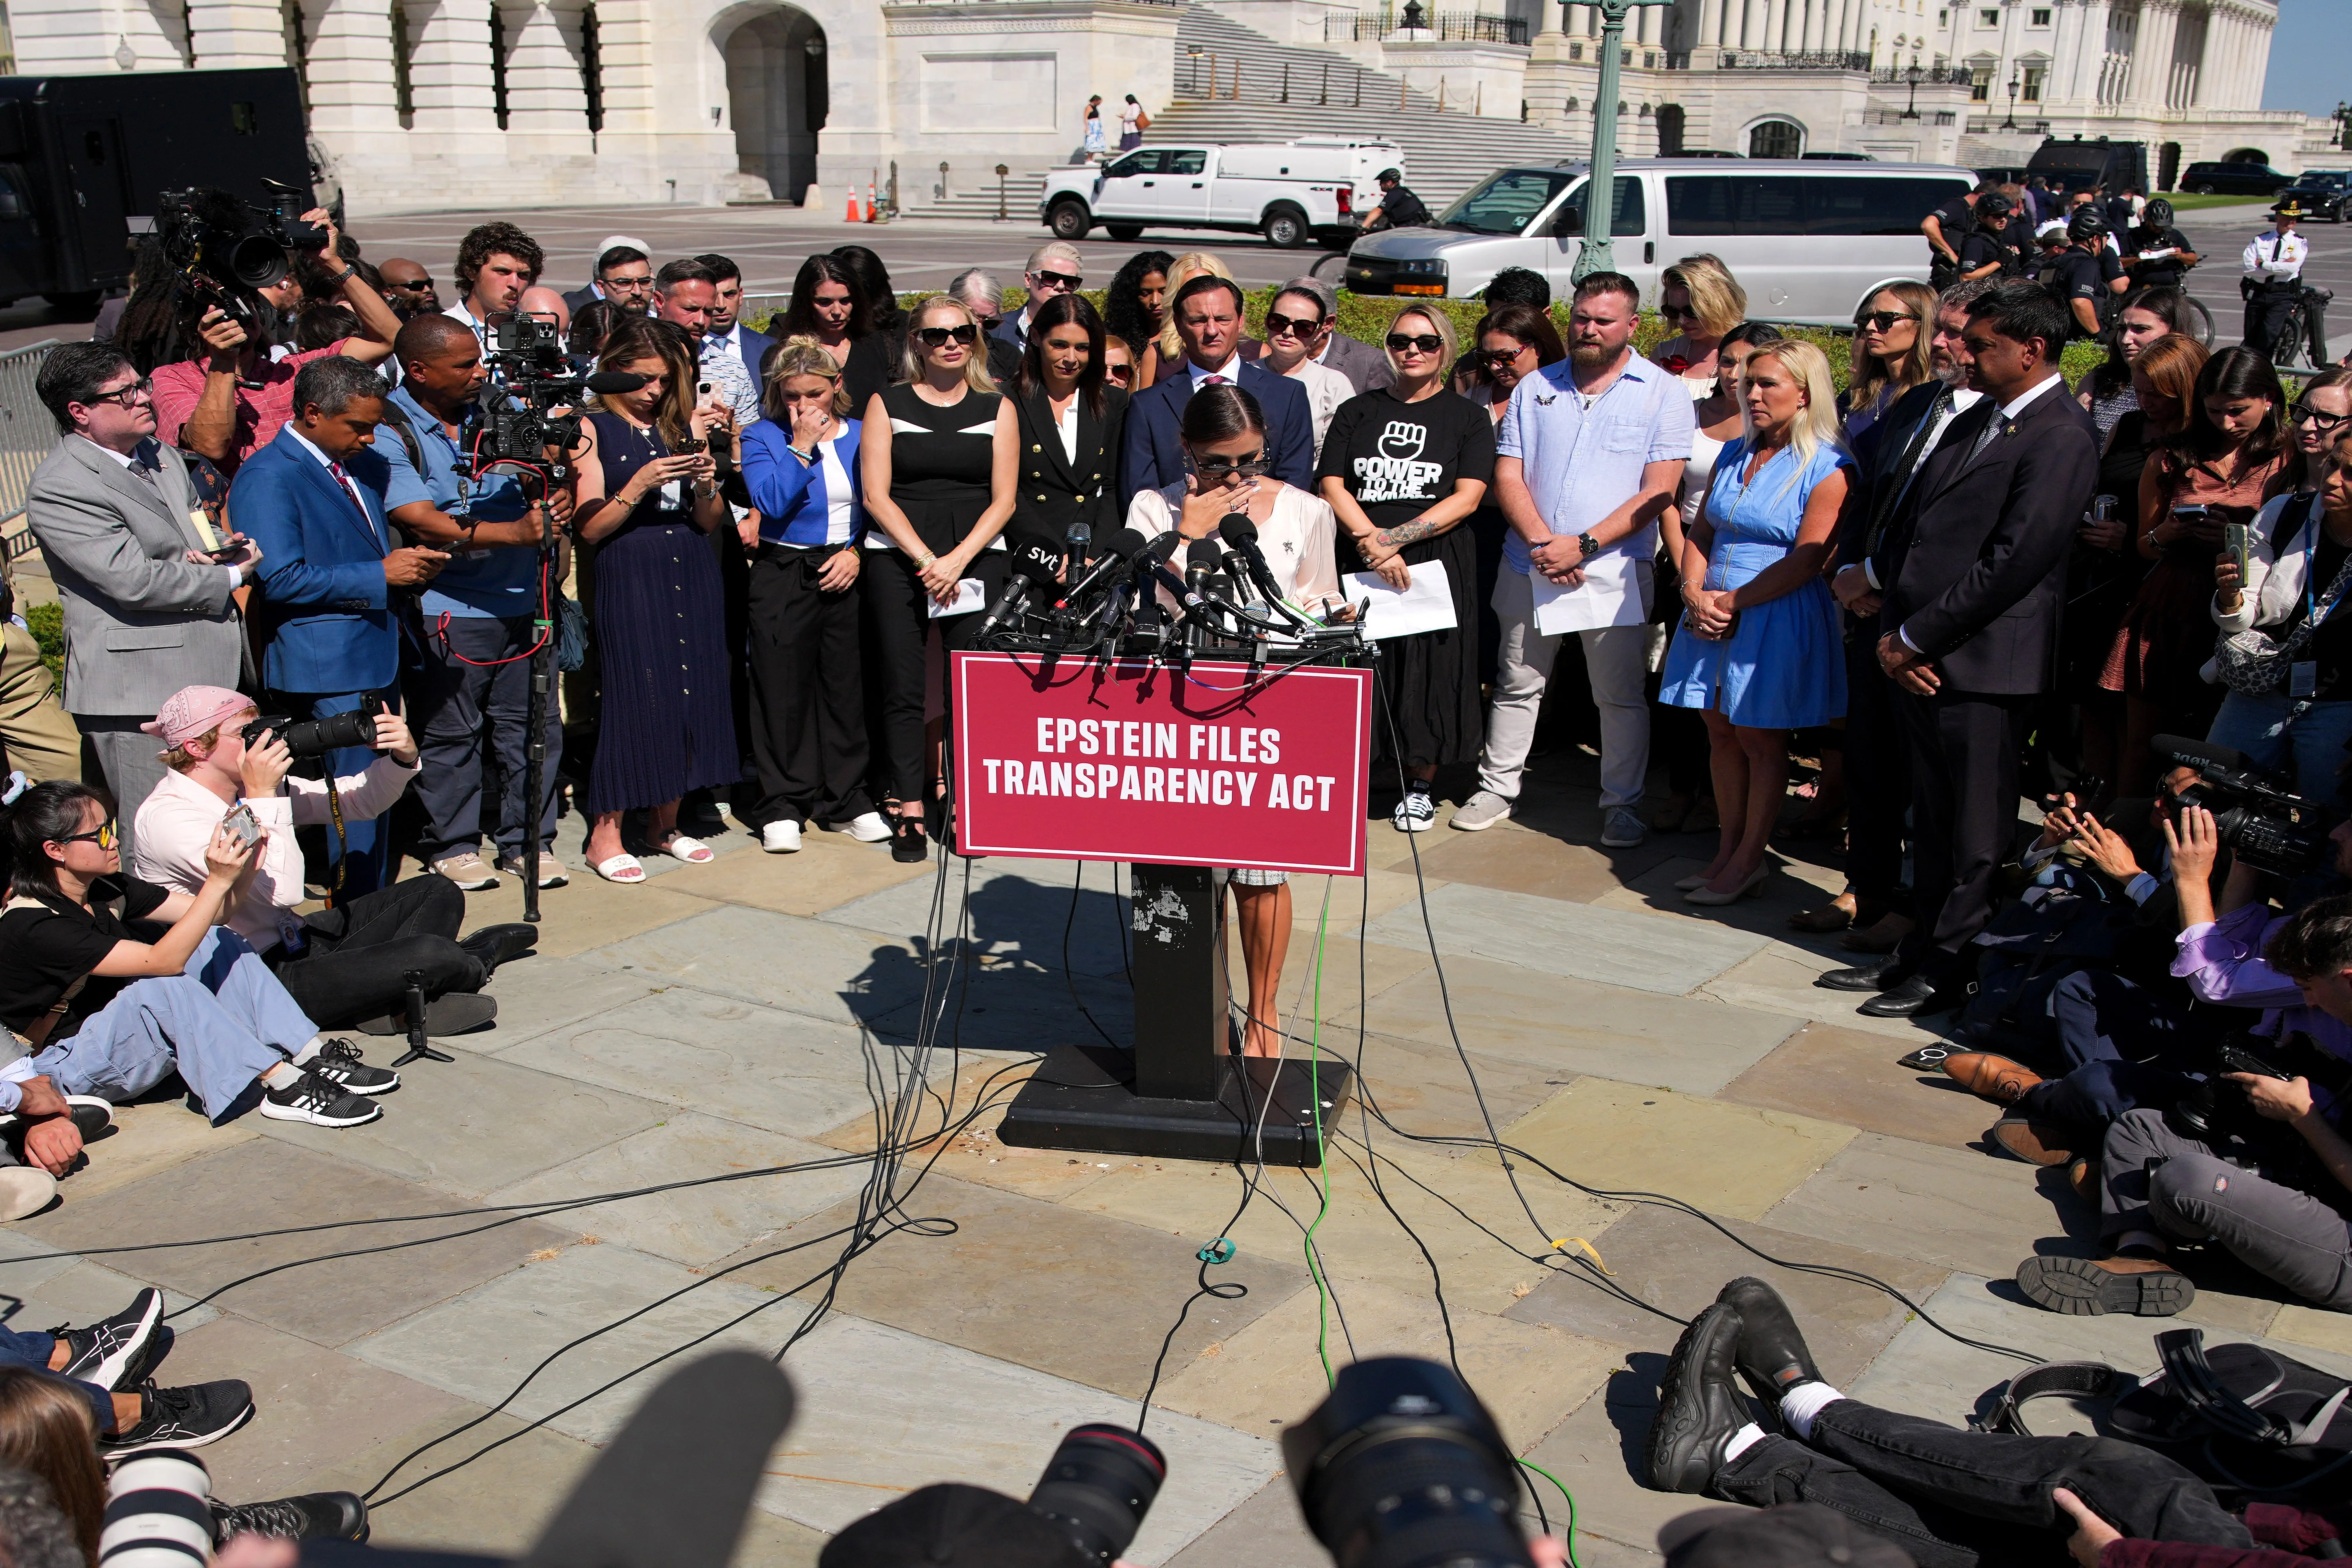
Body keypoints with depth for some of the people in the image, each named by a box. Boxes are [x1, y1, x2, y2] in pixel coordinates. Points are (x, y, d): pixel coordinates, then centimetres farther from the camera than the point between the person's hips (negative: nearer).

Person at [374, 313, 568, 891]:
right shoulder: (389, 433, -7)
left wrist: (557, 493, -12)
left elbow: (543, 480, 14)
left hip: (521, 601, 5)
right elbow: (420, 522, -17)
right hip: (446, 610, -5)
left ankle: (528, 840, 20)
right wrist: (513, 532, -28)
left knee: (533, 725, 7)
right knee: (451, 733, 4)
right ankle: (452, 845, 19)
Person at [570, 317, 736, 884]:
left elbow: (711, 521, 12)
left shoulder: (680, 425, 13)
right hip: (629, 577, -5)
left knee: (690, 691, 4)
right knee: (632, 695, -7)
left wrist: (706, 482, -9)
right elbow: (590, 528, -5)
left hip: (692, 575, 5)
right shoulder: (593, 431, 1)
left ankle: (664, 823, 17)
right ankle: (605, 833, 1)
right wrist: (640, 485, -17)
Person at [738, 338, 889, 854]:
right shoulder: (763, 438, 0)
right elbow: (771, 502, -16)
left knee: (846, 686, 5)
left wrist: (858, 551, -6)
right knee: (783, 690, 1)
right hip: (783, 575, -2)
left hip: (847, 574, 2)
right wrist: (802, 447, -14)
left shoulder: (860, 436, 7)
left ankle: (847, 799, 17)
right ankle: (783, 806, 10)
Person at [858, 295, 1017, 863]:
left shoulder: (997, 408, 10)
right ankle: (909, 811, 5)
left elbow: (1003, 500, 4)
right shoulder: (887, 405, 8)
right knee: (904, 687, -2)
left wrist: (957, 560, -9)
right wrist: (924, 559, -10)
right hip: (898, 556, 0)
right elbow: (876, 496, 1)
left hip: (977, 558, 1)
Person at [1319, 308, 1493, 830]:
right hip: (1359, 566, 1)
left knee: (1430, 670, 0)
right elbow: (1332, 486, 3)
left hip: (1437, 562, -1)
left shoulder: (1467, 418, 7)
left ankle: (1419, 788, 13)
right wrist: (1373, 542, -13)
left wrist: (1395, 538, -14)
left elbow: (1467, 498, -4)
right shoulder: (1358, 412, 13)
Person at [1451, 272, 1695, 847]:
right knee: (1517, 683, 11)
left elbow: (1660, 491, -8)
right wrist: (1543, 543, -12)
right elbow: (1508, 476, 4)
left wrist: (1583, 545, -15)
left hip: (1615, 572, -3)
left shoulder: (1663, 393, 0)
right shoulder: (1535, 388, 10)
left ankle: (1622, 804, 16)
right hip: (1530, 565, 3)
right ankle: (1497, 788, 24)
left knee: (1622, 695, 3)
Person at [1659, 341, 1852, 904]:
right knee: (1721, 733, 8)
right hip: (1712, 617, 6)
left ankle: (1749, 860, 11)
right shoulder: (1734, 453, 11)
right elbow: (1701, 531, 13)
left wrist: (1732, 601, -16)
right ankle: (1730, 851, 17)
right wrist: (1695, 594, -4)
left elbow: (1806, 561, -16)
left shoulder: (1828, 467, -10)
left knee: (1761, 738, 2)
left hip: (1777, 620, -6)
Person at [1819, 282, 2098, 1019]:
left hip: (1981, 662, -8)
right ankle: (1921, 950, 26)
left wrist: (1915, 639, -13)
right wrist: (1894, 633, 4)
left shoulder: (2061, 439, -12)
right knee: (1933, 819, 16)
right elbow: (1909, 522, 16)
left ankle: (1949, 967, 14)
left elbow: (2013, 562, -18)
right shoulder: (1974, 421, 16)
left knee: (1976, 830, 4)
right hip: (1918, 654, 8)